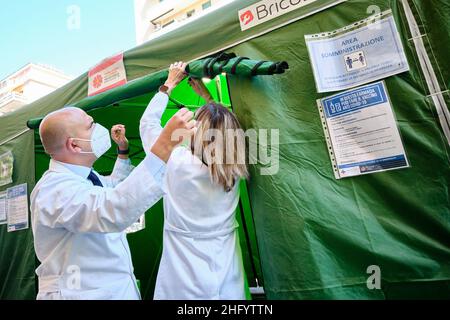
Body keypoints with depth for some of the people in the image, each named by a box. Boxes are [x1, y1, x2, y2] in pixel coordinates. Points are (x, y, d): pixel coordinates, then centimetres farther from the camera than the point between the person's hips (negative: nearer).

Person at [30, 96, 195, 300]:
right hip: (83, 293, -8)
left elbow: (113, 187, 25)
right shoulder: (55, 188, -27)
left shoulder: (85, 176, 4)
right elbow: (116, 210, -46)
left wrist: (123, 150, 15)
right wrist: (166, 144, -47)